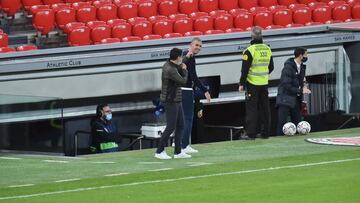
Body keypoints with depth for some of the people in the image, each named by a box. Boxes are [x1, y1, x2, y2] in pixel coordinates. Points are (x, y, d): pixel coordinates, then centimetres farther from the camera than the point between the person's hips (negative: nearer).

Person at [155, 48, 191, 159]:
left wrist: (182, 68, 0)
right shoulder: (170, 70, -22)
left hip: (176, 101, 10)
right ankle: (159, 151, 0)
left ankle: (178, 152, 16)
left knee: (180, 126, 12)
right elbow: (183, 81, -18)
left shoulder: (171, 65, 8)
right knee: (171, 127, -6)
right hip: (170, 101, -10)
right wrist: (185, 71, -1)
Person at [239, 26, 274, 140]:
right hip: (264, 83, 6)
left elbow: (245, 69, -14)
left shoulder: (250, 50, -15)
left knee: (251, 109, -2)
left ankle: (251, 134, -3)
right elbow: (271, 67, 14)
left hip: (252, 83, -5)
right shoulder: (267, 49, 5)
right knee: (264, 108, 11)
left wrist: (241, 84, -7)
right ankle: (265, 132, 15)